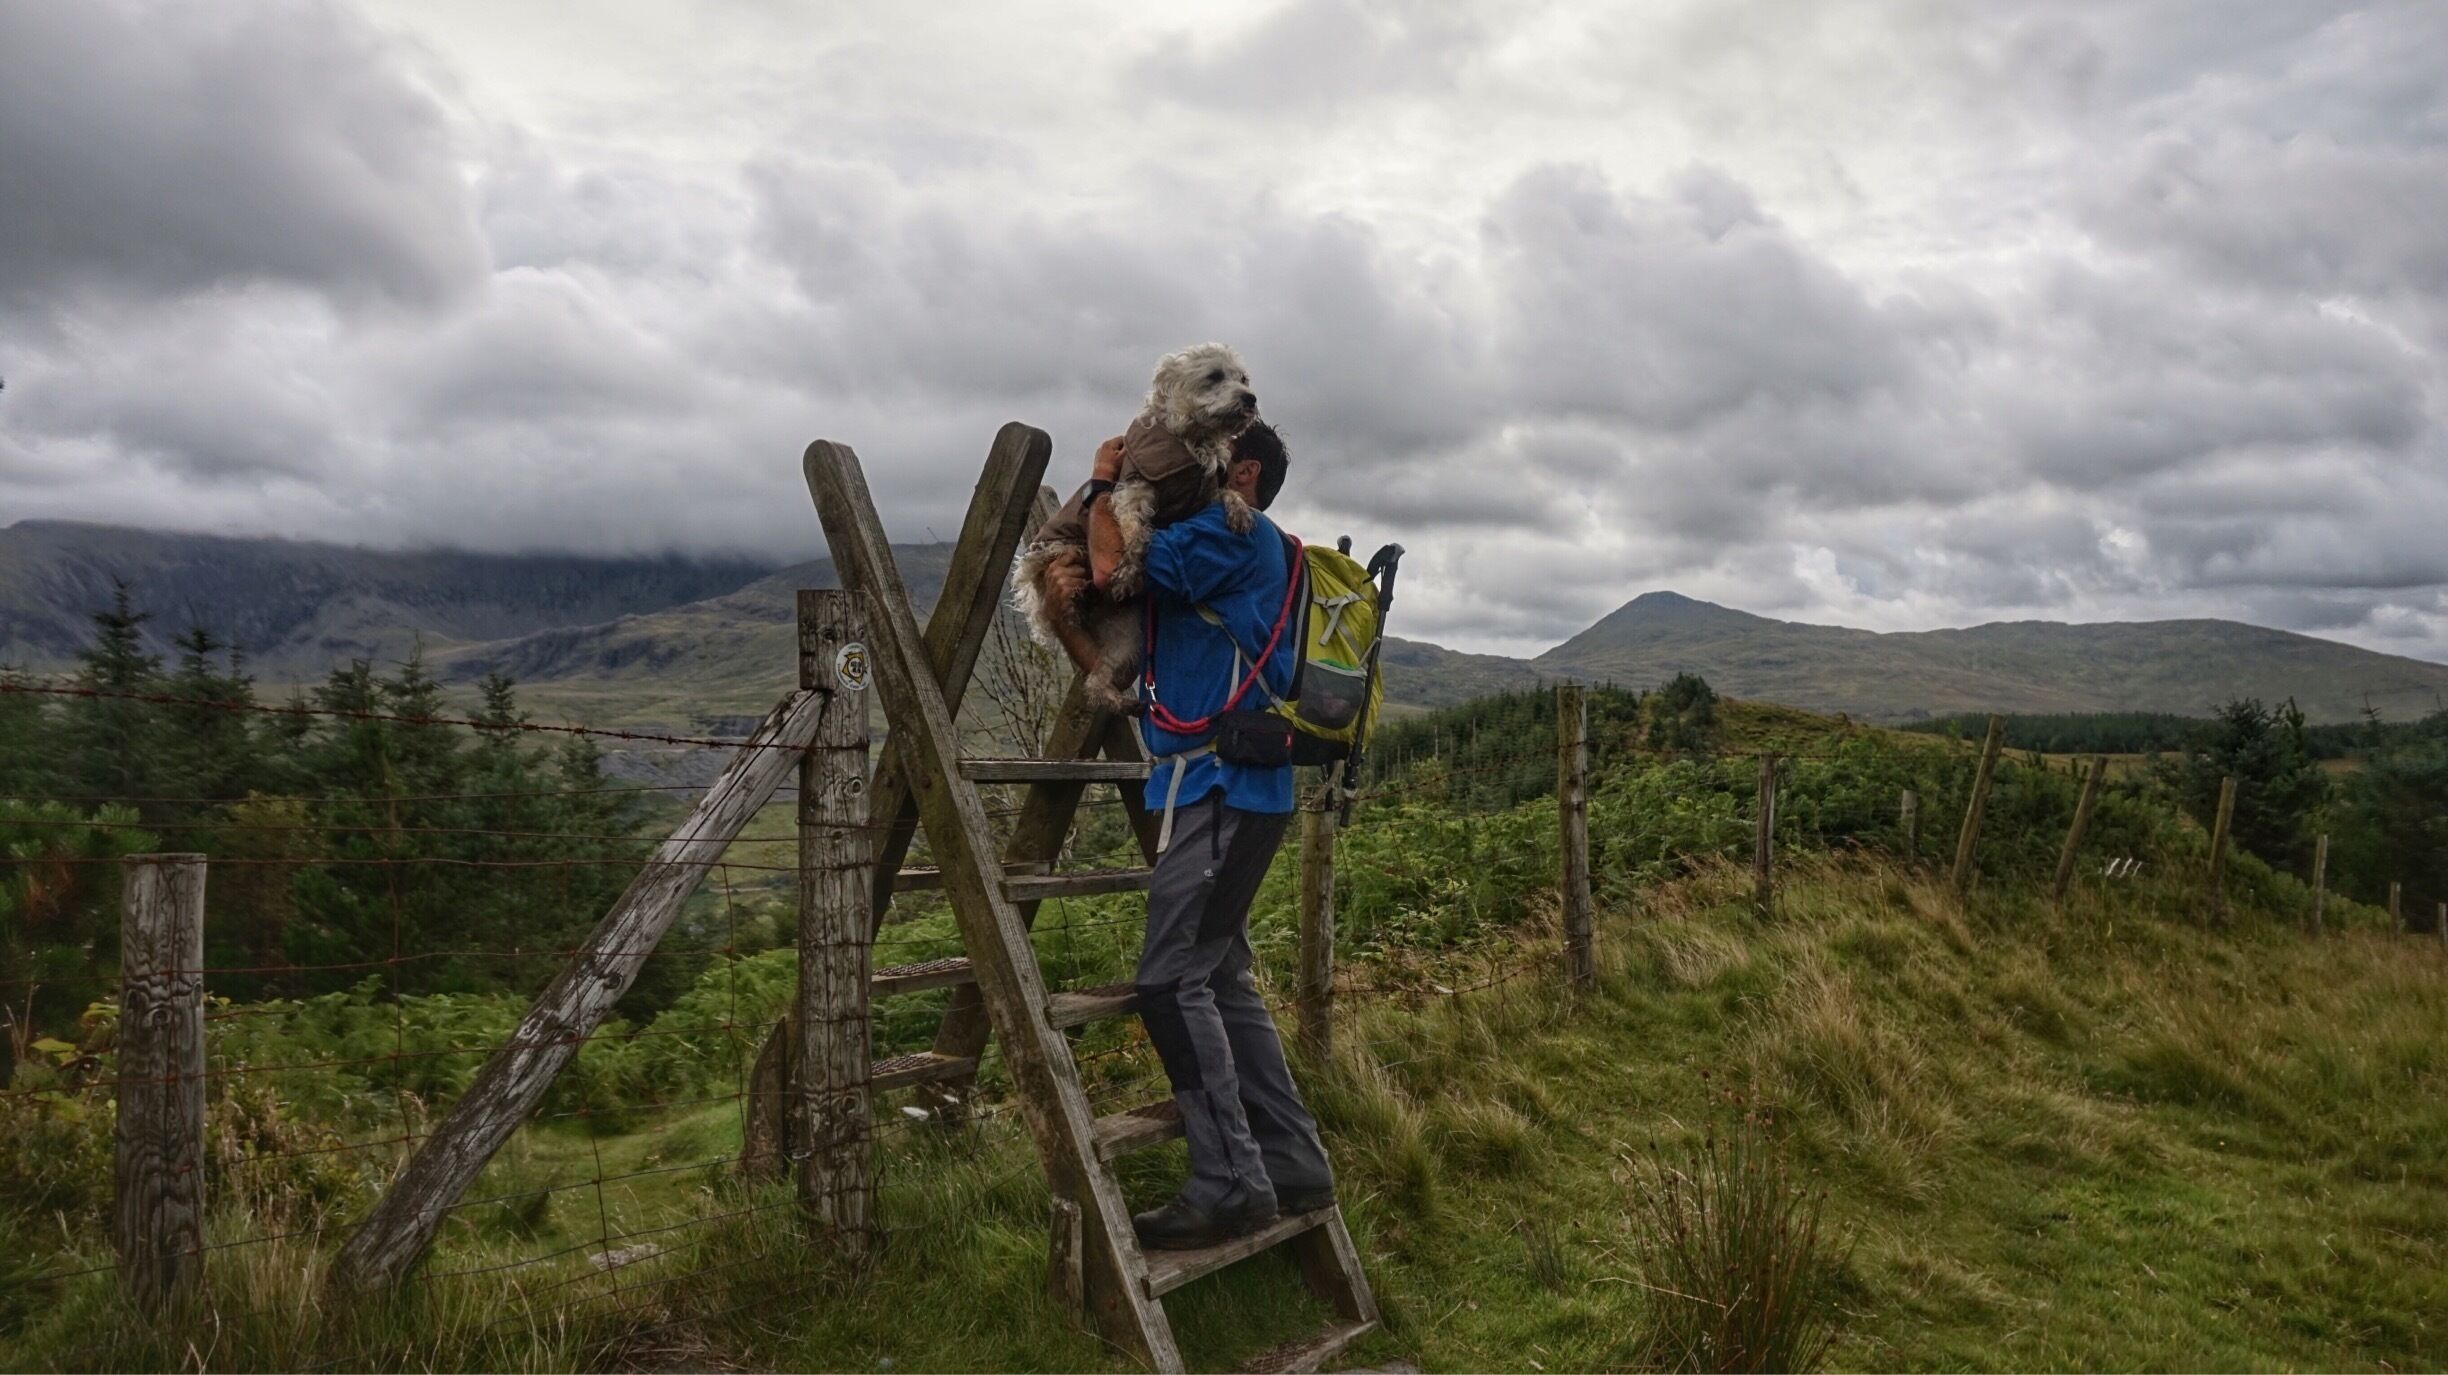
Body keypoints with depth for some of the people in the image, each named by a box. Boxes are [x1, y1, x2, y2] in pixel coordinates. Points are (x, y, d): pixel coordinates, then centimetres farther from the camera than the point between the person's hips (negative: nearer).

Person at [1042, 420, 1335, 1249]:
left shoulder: (1241, 535, -5)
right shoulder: (1212, 553, 23)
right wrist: (1071, 593, -6)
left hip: (1227, 791, -10)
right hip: (1218, 788, 10)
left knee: (1172, 981, -12)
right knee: (1219, 982, 12)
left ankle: (1230, 1188, -9)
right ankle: (1294, 1169, 18)